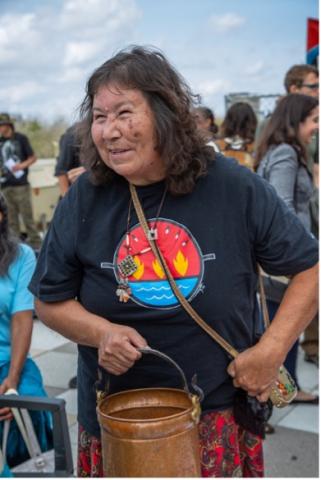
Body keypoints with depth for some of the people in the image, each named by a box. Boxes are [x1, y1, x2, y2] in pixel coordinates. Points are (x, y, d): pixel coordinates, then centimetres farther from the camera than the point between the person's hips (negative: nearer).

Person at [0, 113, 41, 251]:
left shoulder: (20, 138, 0)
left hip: (21, 184, -4)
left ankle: (35, 243, 4)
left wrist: (22, 165, -14)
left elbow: (33, 157, 3)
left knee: (27, 215, -3)